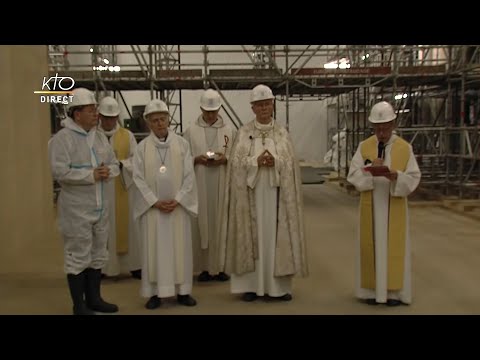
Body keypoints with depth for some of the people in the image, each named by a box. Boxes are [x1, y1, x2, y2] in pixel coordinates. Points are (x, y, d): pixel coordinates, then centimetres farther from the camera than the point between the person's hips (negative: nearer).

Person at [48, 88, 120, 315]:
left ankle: (93, 298, 29)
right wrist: (91, 175, -20)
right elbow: (60, 171, -21)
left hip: (100, 206, 8)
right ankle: (79, 305, 14)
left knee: (97, 254, 15)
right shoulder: (62, 138, -11)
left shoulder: (100, 137, 11)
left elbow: (115, 164, 12)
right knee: (78, 257, 2)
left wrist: (107, 171, -10)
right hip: (76, 209, -7)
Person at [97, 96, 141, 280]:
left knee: (127, 226, 5)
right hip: (100, 188, -1)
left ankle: (133, 265, 14)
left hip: (124, 188, 1)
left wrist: (121, 164, -17)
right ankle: (101, 266, 13)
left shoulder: (127, 135, 6)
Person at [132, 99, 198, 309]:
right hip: (152, 206, 0)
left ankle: (182, 291, 15)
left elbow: (189, 175, -1)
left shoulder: (182, 144, 1)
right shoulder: (142, 147, 1)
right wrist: (155, 201, -12)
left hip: (178, 205, 1)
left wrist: (177, 200, -11)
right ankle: (155, 292, 12)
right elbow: (138, 178, -3)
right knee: (154, 248, 3)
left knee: (180, 247, 5)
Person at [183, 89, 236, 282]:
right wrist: (197, 159, -14)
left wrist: (225, 159, -12)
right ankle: (204, 267, 9)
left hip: (222, 186, 1)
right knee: (202, 223, 1)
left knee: (221, 222, 3)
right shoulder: (191, 131, 5)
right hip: (199, 186, -1)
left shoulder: (229, 131, 7)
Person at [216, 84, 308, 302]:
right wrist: (256, 161, -18)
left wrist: (275, 162, -17)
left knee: (275, 234, 3)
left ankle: (277, 285, 12)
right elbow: (236, 162, -4)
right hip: (251, 191, -1)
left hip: (275, 192, 1)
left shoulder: (282, 132, 7)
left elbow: (291, 162, 1)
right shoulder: (244, 132, 3)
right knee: (251, 234, 2)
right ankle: (250, 285, 9)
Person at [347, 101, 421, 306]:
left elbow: (413, 179, -6)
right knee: (371, 246, 5)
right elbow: (353, 176, -5)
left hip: (394, 207, -1)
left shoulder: (405, 148, -2)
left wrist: (395, 176, -25)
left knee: (394, 247, 4)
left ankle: (394, 292, 14)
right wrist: (370, 171, -23)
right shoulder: (364, 147, 1)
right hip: (371, 206, 1)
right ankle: (372, 290, 15)